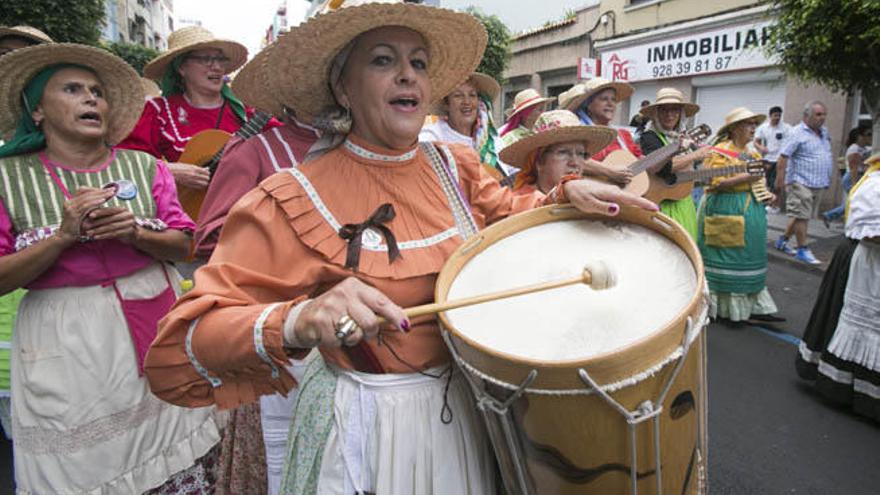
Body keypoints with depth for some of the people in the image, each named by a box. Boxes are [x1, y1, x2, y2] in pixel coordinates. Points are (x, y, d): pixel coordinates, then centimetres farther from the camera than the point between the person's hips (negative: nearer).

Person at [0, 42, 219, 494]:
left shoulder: (144, 166, 6)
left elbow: (183, 245, 5)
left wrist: (135, 233, -15)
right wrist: (65, 235, -17)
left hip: (155, 329, 2)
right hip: (66, 345, -1)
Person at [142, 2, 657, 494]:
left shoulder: (455, 165, -3)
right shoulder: (296, 199, -18)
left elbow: (508, 213, 17)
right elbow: (178, 346, -21)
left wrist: (567, 192, -3)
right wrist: (294, 322, -40)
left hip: (469, 405, 5)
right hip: (365, 428, -4)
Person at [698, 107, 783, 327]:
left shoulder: (751, 153, 16)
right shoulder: (720, 152, -8)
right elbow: (716, 183, -17)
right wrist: (747, 177, -21)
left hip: (752, 210, 8)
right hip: (726, 210, -8)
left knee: (749, 259, 10)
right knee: (726, 260, -1)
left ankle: (749, 307, 17)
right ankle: (723, 308, 10)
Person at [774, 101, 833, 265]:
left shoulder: (824, 131, 14)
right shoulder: (798, 133, -11)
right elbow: (783, 157, -15)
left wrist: (827, 178, 19)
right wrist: (780, 180, -20)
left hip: (818, 184, 8)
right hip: (801, 182, -8)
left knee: (803, 216, 13)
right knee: (802, 216, -6)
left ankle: (783, 240, 25)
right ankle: (803, 250, 0)